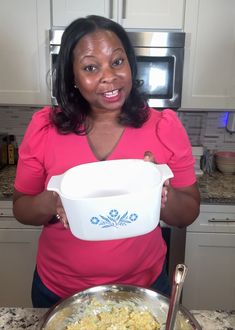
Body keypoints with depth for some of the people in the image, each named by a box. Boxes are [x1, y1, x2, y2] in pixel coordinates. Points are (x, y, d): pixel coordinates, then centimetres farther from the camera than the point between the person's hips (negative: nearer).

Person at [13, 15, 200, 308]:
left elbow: (189, 215, -7)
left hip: (143, 288, 0)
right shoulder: (44, 127, -12)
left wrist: (164, 193, -28)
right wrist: (51, 203, -25)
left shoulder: (165, 126, -12)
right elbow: (20, 209, -4)